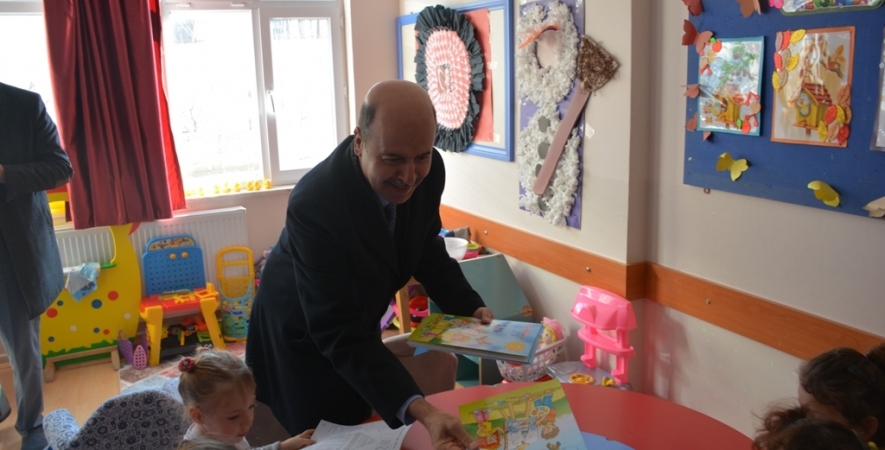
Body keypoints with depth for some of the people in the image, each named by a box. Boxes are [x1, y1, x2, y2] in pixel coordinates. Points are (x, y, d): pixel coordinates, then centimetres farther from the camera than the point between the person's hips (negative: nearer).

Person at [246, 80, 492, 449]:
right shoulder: (315, 204, -39)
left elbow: (426, 249, -1)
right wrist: (420, 411, -48)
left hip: (358, 324, 6)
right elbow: (339, 334, -38)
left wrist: (471, 308, -16)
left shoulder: (426, 171, -20)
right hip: (304, 338, -5)